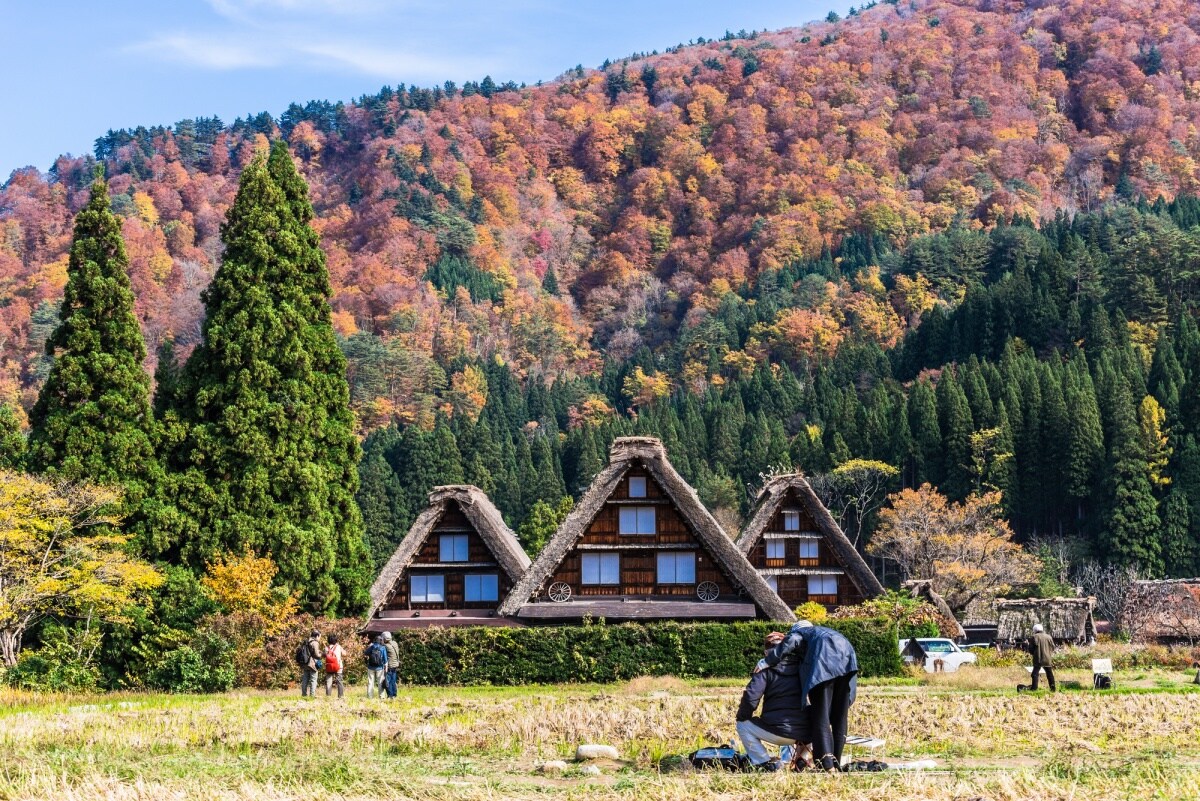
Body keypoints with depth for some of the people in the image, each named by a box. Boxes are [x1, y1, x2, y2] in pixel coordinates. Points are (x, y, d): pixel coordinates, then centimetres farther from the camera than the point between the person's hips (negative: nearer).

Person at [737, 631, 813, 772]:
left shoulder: (766, 670, -1)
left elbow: (750, 697, -11)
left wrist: (742, 716, 8)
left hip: (779, 732, -5)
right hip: (806, 734, 5)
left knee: (743, 726, 16)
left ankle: (765, 763, 4)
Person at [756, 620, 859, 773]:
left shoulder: (797, 631, 24)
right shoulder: (822, 631, 40)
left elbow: (791, 641, 1)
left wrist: (768, 661, 7)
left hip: (825, 659, -6)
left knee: (821, 715, -7)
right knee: (840, 716, 13)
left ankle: (828, 765, -19)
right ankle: (836, 764, 12)